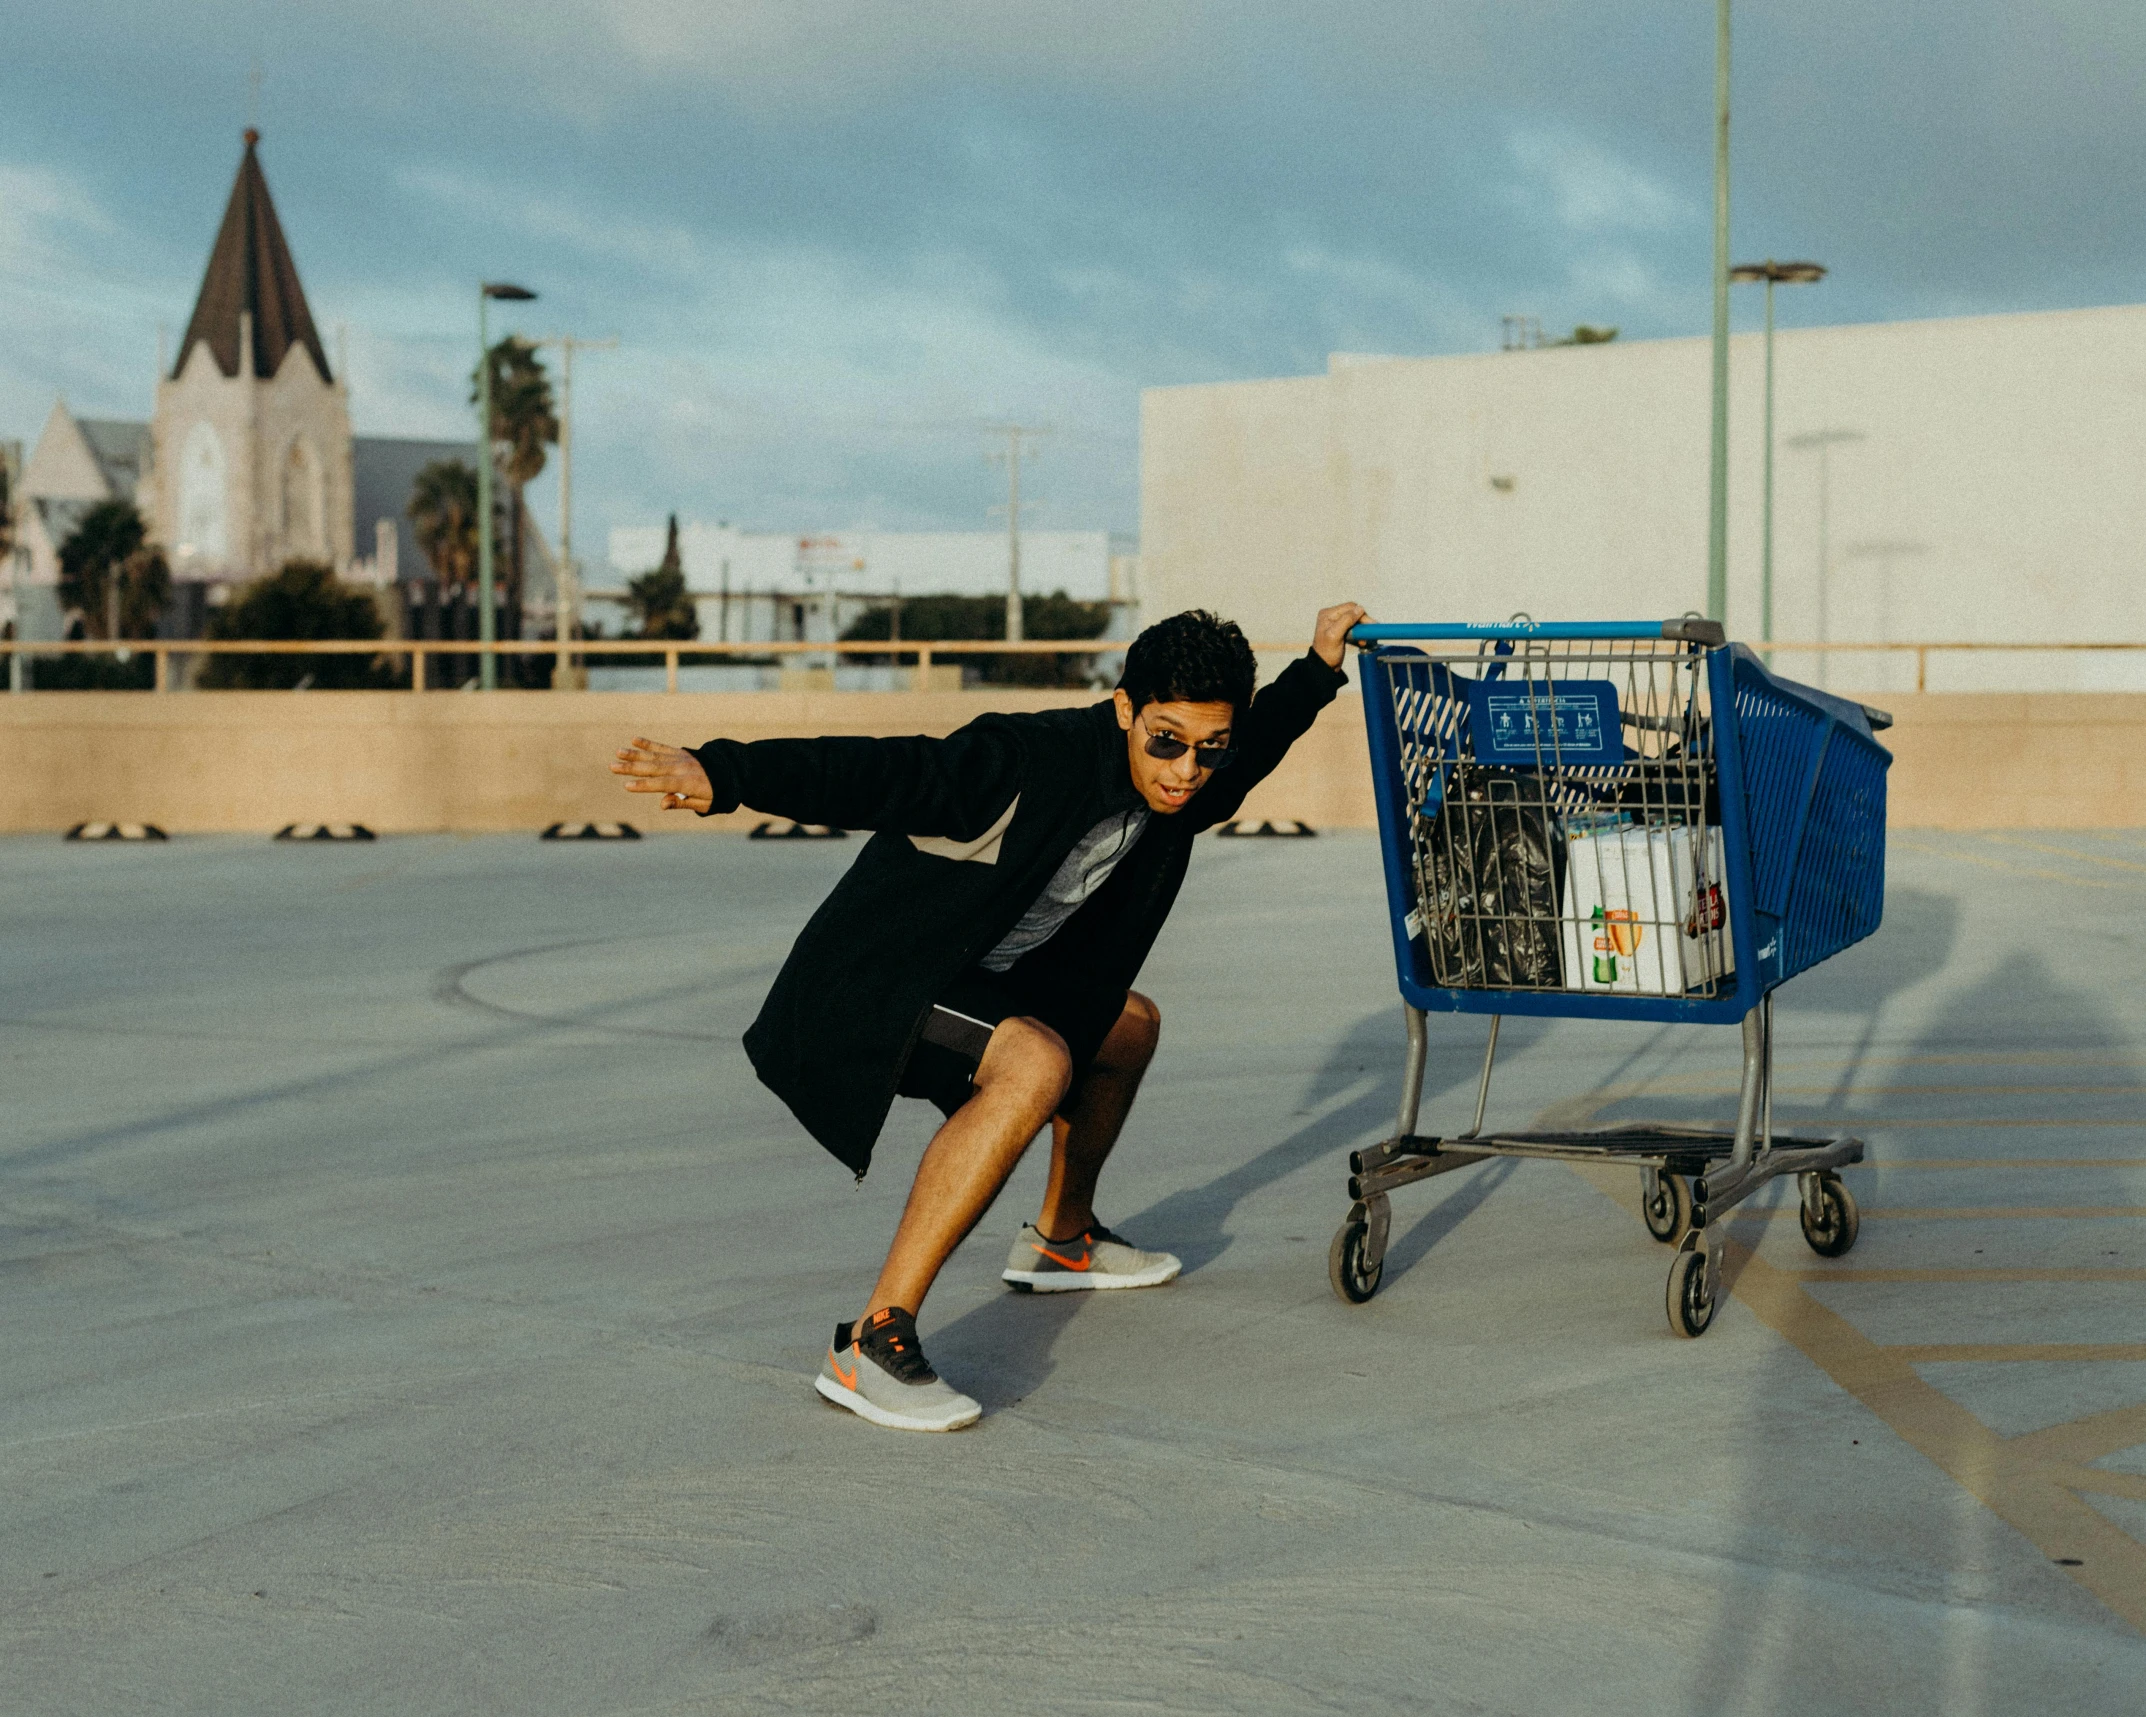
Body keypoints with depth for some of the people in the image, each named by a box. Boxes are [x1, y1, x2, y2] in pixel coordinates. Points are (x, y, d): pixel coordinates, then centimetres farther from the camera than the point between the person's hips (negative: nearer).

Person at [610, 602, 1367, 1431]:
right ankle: (873, 1342, -35)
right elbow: (883, 773, -38)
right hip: (866, 985, -10)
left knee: (1130, 1023, 23)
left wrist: (1318, 670, 27)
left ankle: (1061, 1239, 47)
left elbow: (1243, 760, 25)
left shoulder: (1169, 791, 0)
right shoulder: (1027, 765, -27)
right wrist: (724, 775, -51)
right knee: (1036, 1064, -34)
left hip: (983, 977, 10)